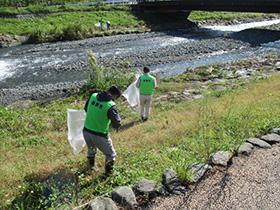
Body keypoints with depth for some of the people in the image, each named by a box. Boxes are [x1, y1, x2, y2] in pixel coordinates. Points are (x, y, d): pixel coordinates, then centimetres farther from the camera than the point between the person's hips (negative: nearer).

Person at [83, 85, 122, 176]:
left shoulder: (93, 96, -5)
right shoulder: (111, 105, -23)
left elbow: (86, 109, 14)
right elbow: (117, 125, -21)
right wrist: (117, 115, -3)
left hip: (86, 131, 6)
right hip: (99, 136, -6)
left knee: (91, 150, 35)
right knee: (111, 154, 22)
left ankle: (91, 167, 53)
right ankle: (108, 173, 37)